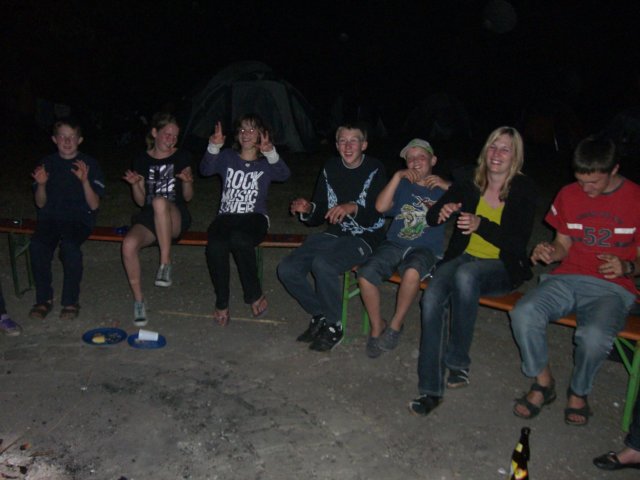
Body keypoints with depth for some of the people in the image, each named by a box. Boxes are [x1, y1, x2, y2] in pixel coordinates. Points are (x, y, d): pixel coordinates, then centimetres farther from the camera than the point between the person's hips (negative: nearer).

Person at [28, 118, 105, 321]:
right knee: (37, 245, -30)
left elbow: (94, 205, -4)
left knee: (70, 246, -35)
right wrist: (41, 184, -8)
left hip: (79, 218, -3)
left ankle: (71, 301, -17)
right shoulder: (47, 163, 11)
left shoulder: (89, 164, 3)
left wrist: (85, 180, -18)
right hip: (51, 217, 3)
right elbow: (41, 204, 12)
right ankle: (44, 299, -11)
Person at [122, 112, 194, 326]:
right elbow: (141, 201, 11)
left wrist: (187, 182, -11)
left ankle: (165, 264, -28)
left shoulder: (181, 157, 8)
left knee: (160, 202, -38)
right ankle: (138, 300, -12)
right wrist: (135, 184, -9)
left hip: (177, 217, -2)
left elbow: (187, 197, 10)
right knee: (129, 244, -30)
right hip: (148, 217, 2)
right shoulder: (142, 161, 10)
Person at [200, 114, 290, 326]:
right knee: (215, 246, -31)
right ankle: (222, 303, -13)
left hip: (254, 217, -2)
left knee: (239, 239, -37)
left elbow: (283, 175, -12)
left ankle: (255, 295, -16)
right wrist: (213, 147, -18)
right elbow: (206, 169, -1)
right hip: (226, 216, 2)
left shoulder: (266, 162, 11)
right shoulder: (227, 157, 17)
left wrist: (271, 153, -29)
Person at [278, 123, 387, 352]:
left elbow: (374, 217, -16)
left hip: (363, 238, -6)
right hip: (333, 234, 6)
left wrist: (353, 207, -35)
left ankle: (334, 326, -11)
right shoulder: (330, 168, 6)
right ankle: (319, 316, 7)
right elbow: (317, 217, 9)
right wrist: (307, 210, -13)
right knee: (287, 269, -13)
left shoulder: (375, 171, -8)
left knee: (322, 264, -33)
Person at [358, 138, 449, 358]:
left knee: (412, 271, -37)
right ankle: (376, 326, -3)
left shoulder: (442, 188, 15)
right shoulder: (403, 185, 18)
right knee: (365, 274, -25)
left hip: (425, 249, -2)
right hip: (394, 245, 2)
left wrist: (447, 187, -9)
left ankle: (395, 325, -14)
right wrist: (397, 176, -3)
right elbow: (381, 206, -1)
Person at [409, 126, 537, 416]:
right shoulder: (469, 185, 6)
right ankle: (430, 389, -22)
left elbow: (518, 244, -11)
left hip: (502, 267, -3)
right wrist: (442, 211, -16)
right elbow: (431, 219, 8)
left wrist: (481, 225, -25)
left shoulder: (524, 191, -3)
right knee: (431, 299, -28)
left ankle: (458, 363, -21)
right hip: (463, 258, 3)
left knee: (465, 275, -38)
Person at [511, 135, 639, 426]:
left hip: (612, 288, -3)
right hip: (567, 279, 3)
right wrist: (550, 252, -5)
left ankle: (578, 393, -1)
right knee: (523, 314, -27)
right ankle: (543, 383, -3)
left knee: (594, 336, -35)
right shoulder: (568, 195, 10)